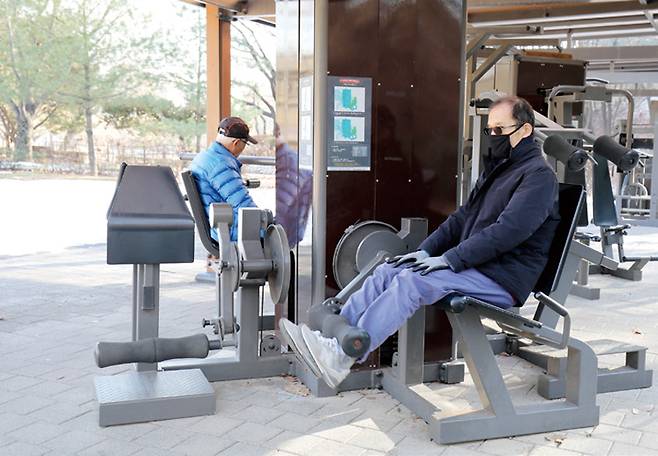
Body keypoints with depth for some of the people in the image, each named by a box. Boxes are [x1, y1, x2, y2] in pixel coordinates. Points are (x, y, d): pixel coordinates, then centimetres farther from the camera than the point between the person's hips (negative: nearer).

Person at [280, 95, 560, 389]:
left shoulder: (538, 175, -8)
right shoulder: (497, 168, 21)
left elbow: (508, 230, -21)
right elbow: (463, 216, 19)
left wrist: (449, 259, -22)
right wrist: (426, 251, 4)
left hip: (503, 279, -9)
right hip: (474, 265, 9)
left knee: (412, 280, -28)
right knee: (388, 271, -7)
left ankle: (342, 356, -31)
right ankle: (332, 337, -16)